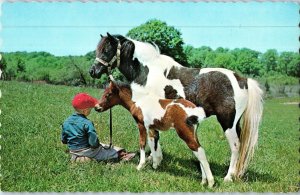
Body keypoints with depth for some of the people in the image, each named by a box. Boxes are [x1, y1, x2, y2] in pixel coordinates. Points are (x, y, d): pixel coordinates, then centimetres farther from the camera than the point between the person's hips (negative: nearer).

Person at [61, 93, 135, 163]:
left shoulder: (66, 122, 0)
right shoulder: (87, 123, -23)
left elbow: (64, 140, 8)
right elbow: (93, 142, -24)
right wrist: (97, 145, -3)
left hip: (73, 152, 7)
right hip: (87, 152, -7)